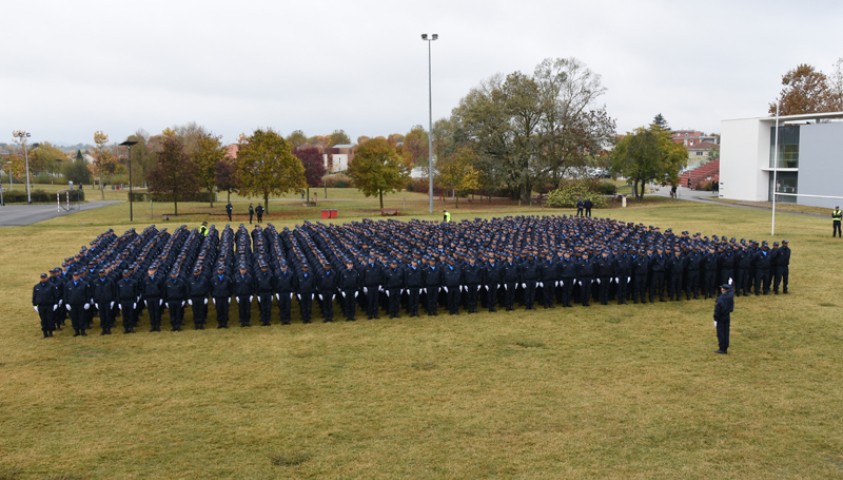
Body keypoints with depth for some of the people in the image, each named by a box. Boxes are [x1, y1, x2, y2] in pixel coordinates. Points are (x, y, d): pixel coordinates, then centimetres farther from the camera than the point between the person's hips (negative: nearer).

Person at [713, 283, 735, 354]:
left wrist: (715, 320, -14)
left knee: (720, 333, 2)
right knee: (726, 333, 12)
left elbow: (717, 310, -21)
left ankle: (722, 349, 5)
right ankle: (725, 348, 20)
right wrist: (729, 286, 39)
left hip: (720, 319, -7)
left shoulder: (720, 299, -23)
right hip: (727, 317, 7)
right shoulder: (730, 296, -5)